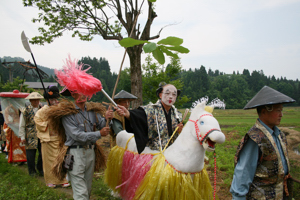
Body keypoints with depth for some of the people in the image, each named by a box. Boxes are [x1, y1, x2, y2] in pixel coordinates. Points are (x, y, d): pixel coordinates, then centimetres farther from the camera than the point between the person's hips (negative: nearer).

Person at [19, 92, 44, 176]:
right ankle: (32, 171, 22)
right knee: (30, 154, 4)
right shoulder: (25, 111, -1)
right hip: (30, 136, -2)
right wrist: (22, 137, -3)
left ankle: (40, 169, 24)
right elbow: (21, 125, 1)